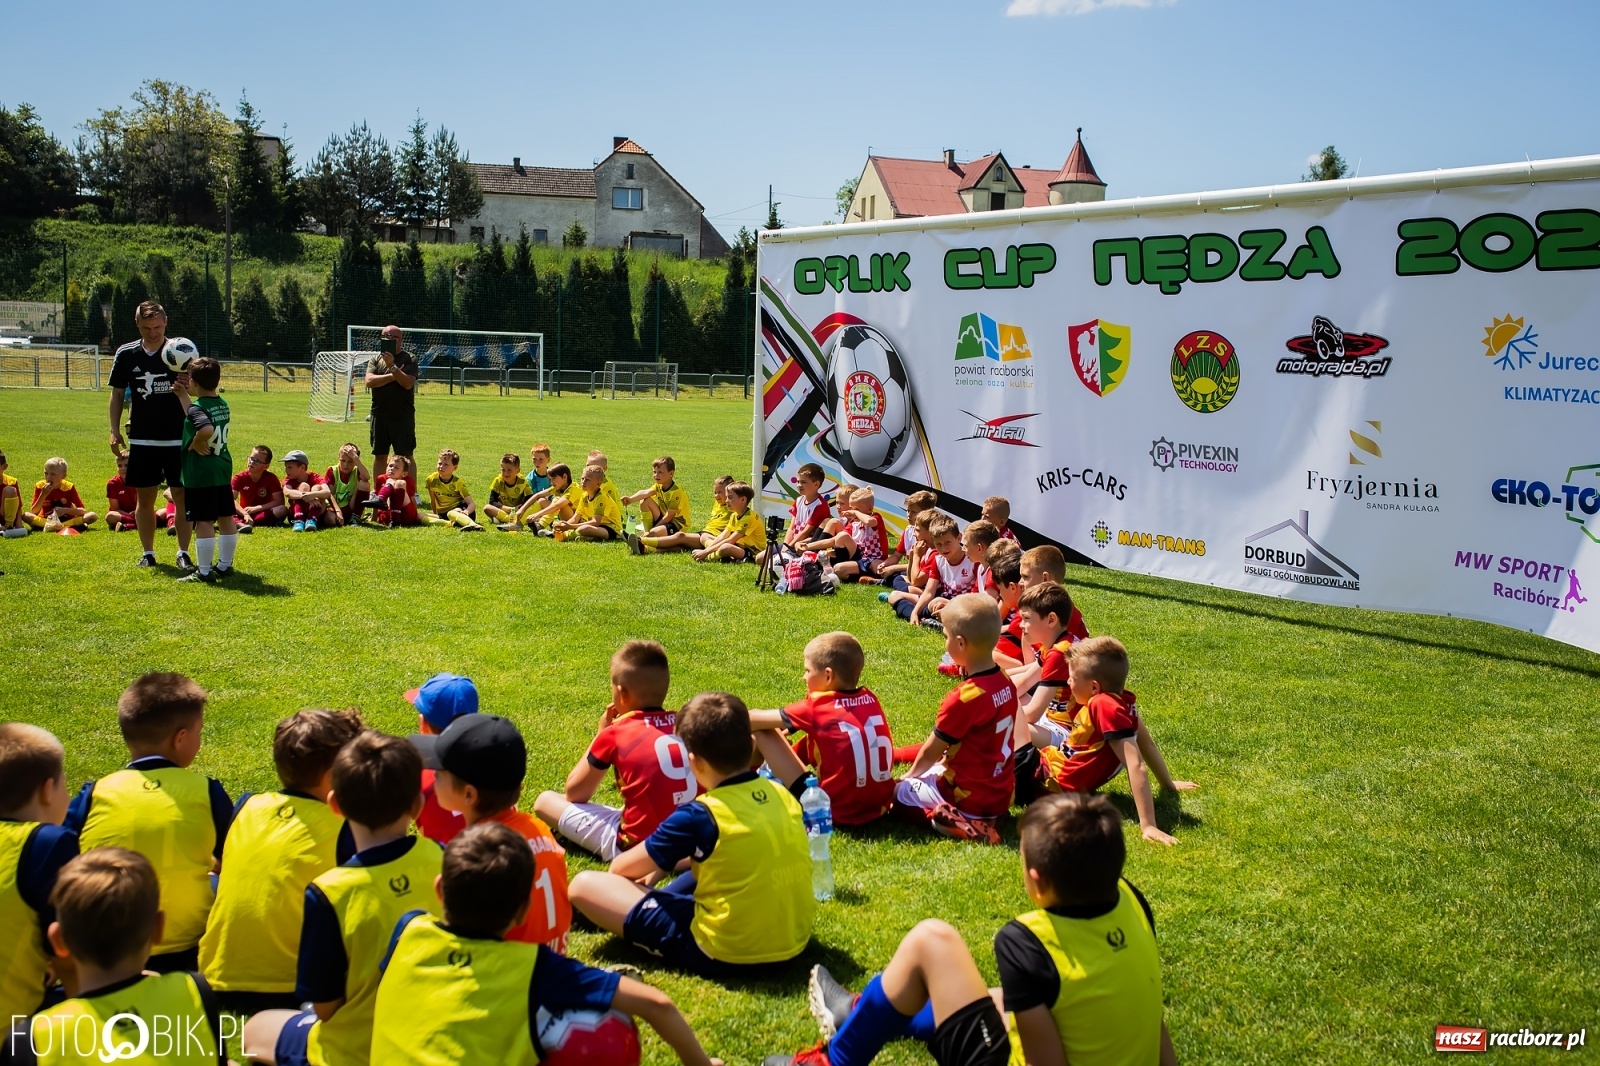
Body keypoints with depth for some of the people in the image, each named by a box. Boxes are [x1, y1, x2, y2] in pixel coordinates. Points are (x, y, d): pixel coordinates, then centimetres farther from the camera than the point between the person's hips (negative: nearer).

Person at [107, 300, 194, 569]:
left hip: (178, 438, -2)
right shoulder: (126, 354, 2)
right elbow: (117, 393, 10)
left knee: (182, 496, -1)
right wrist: (115, 431, 5)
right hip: (141, 439, 2)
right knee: (145, 497, 7)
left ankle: (183, 553, 7)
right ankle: (147, 552, 18)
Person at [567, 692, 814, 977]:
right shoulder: (783, 795, 1)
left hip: (725, 955, -7)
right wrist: (665, 863, 21)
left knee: (585, 884, -4)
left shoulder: (699, 815, -16)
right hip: (793, 941, 7)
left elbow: (623, 868, -3)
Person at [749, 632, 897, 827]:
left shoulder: (817, 707, -10)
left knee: (762, 733, -1)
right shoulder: (870, 699, 6)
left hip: (837, 812, -6)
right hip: (881, 806, 6)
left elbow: (754, 720, 1)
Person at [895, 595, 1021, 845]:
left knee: (898, 790, 4)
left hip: (970, 800, -8)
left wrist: (910, 775, 7)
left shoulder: (963, 698, -24)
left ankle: (956, 821, -13)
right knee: (930, 772, 28)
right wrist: (944, 763, 19)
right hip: (1001, 796, 8)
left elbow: (931, 750, -10)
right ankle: (979, 819, 8)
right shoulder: (1006, 684, -1)